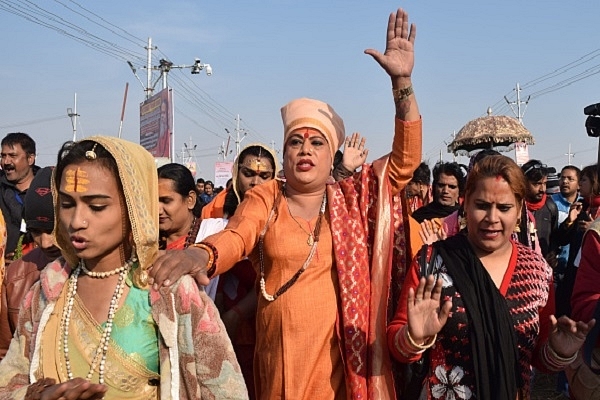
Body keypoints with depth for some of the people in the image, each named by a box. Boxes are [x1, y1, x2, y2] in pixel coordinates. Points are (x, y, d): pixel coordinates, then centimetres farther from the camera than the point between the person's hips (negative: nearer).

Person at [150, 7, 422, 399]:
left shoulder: (352, 198, 5)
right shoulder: (264, 199, 2)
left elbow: (405, 160, -3)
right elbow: (235, 238, -15)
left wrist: (402, 81, -13)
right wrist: (201, 254, -41)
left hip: (342, 351, 0)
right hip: (281, 350, 0)